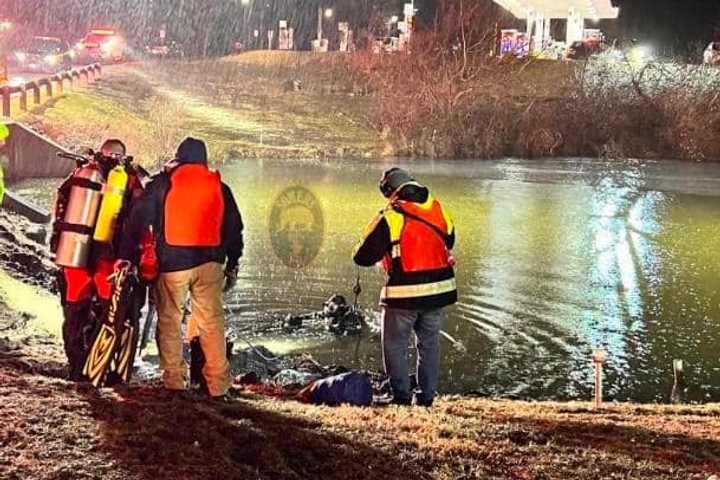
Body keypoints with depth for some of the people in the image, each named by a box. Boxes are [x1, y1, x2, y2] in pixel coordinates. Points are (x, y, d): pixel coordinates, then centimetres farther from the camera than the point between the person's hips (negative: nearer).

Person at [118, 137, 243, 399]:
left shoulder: (162, 183, 3)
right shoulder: (219, 187, 10)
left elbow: (139, 221, 0)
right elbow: (234, 228, 15)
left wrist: (127, 257, 3)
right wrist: (232, 264, 23)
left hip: (172, 262, -2)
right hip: (209, 262, 2)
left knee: (169, 321, 7)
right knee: (212, 321, 5)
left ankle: (174, 380, 6)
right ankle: (218, 383, 4)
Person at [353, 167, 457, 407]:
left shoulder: (389, 218, -15)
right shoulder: (438, 210, 1)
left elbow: (363, 257, -11)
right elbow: (449, 241, 18)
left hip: (404, 295, -5)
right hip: (438, 289, 5)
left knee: (395, 345, 11)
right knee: (430, 343, 18)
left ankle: (401, 396, 12)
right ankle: (426, 396, 23)